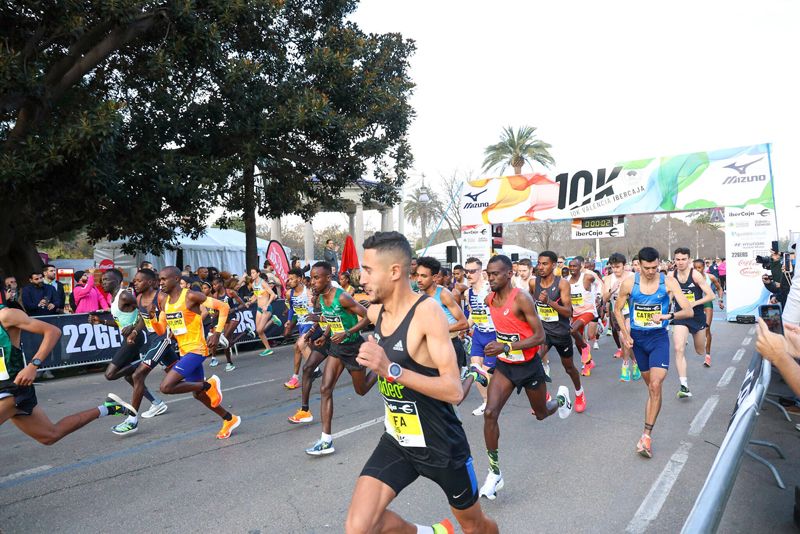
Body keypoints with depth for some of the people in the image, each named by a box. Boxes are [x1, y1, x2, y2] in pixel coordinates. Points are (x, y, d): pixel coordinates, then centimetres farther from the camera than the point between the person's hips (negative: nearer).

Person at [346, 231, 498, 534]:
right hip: (396, 441, 6)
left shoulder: (428, 312, -24)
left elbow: (454, 392, -29)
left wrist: (391, 370, -39)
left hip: (441, 445, -5)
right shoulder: (376, 312, -3)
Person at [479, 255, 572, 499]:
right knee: (490, 413, -15)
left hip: (529, 365, -4)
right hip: (504, 365, 4)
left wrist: (506, 347, -32)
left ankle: (561, 398, 56)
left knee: (541, 414, 19)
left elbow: (540, 336, -23)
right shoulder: (489, 299, -2)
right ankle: (495, 473, -2)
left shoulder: (522, 298, -22)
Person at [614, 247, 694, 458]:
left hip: (659, 337, -2)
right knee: (651, 386, 14)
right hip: (637, 337, 2)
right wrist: (625, 335, -2)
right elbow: (618, 310, 6)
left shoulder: (668, 282, -11)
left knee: (655, 385, -14)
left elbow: (689, 311, -14)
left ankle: (647, 435, -6)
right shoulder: (629, 283, -8)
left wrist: (667, 316, -32)